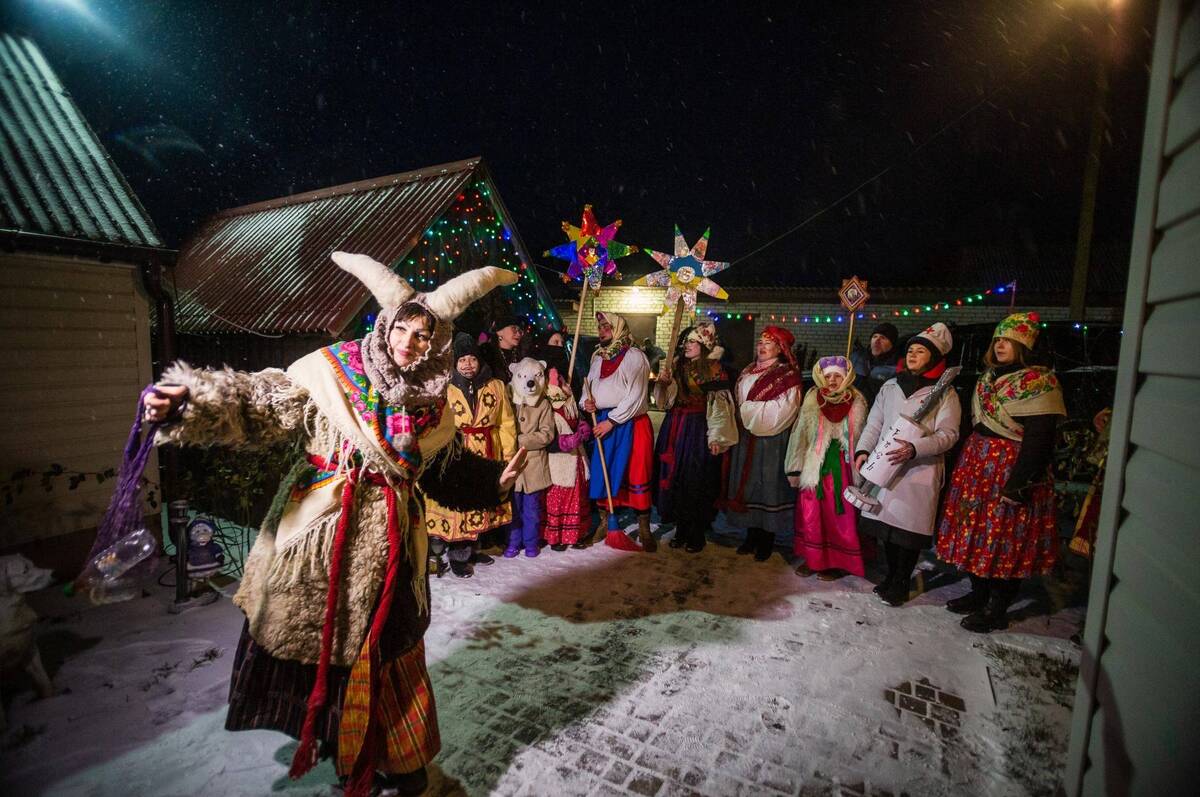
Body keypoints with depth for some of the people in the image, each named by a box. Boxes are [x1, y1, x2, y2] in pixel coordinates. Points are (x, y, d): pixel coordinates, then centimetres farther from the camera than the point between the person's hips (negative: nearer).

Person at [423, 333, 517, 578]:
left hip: (487, 455, 4)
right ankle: (458, 556, 18)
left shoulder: (496, 387, 5)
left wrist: (508, 454, 3)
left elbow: (506, 423, 6)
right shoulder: (445, 388, -5)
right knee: (455, 504, 1)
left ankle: (472, 548, 32)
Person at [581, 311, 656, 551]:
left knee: (636, 472, -2)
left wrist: (612, 421, -15)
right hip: (603, 421, 6)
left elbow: (636, 396, -13)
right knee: (601, 472, 7)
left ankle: (644, 528, 10)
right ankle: (604, 522, 23)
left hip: (631, 423, -5)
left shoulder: (634, 356, -7)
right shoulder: (597, 357, 14)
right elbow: (589, 384, 22)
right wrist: (587, 401, -1)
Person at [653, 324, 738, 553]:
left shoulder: (713, 369, -7)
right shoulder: (677, 367, 9)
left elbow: (719, 406, -12)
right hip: (675, 428, 5)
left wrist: (716, 438, -18)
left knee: (696, 480, 1)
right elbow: (665, 401, 11)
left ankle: (697, 535, 16)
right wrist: (664, 384, -9)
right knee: (675, 477, 9)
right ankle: (681, 530, 23)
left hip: (699, 429, -5)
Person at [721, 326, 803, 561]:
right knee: (748, 483, 10)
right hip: (746, 439, 6)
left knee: (767, 486, 1)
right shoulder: (747, 372, 14)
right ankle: (752, 535, 23)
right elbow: (738, 401, 20)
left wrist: (748, 409, -10)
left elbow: (780, 411, -15)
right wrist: (744, 414, 0)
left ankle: (767, 540, 15)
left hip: (771, 442, -6)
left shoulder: (788, 375, -6)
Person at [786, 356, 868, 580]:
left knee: (840, 515, 5)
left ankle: (838, 562, 21)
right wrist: (794, 469, -2)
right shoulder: (812, 400, 0)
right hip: (815, 467, 1)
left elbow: (862, 437, 1)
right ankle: (812, 559, 21)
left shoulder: (857, 402, -1)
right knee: (811, 514, 5)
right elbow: (800, 435, 0)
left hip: (842, 467, -1)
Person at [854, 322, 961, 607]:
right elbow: (874, 423, 10)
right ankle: (891, 575, 27)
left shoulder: (945, 392, 1)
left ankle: (901, 583, 18)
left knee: (909, 526, 0)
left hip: (921, 470, -4)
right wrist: (863, 450, -6)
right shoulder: (890, 386, 13)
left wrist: (914, 449, -25)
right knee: (886, 520, 8)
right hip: (885, 466, 4)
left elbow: (948, 434, -9)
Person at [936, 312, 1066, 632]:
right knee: (976, 530, 13)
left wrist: (1018, 485, -21)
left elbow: (1039, 439, -18)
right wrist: (966, 464, 13)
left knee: (1004, 539, 1)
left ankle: (998, 610, 16)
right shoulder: (989, 377, 12)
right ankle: (979, 594, 29)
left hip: (1011, 469, -7)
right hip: (978, 463, 8)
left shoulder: (1038, 382, -12)